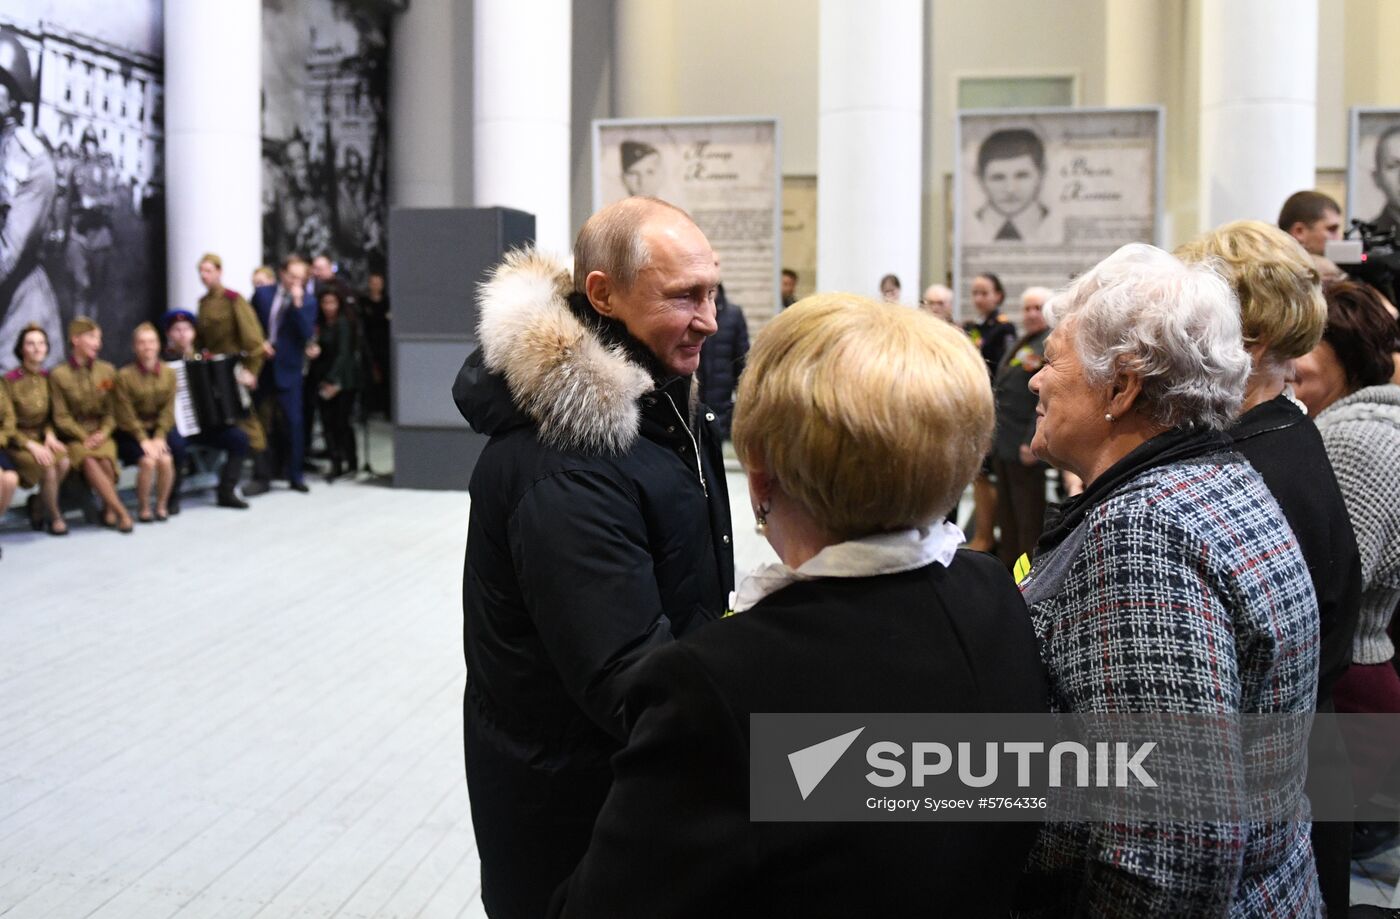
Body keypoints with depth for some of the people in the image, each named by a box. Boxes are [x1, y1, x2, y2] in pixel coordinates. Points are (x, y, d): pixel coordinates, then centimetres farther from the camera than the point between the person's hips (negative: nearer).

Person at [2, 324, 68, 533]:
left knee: (63, 462, -26)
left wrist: (50, 434, -6)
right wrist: (31, 445, -19)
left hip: (43, 437, 4)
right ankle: (55, 517, -6)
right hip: (18, 442, -4)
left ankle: (37, 504, 0)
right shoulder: (9, 381, -11)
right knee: (48, 466, -30)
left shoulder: (48, 378, 4)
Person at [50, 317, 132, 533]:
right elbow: (61, 417, -1)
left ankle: (109, 510, -18)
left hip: (101, 434, 2)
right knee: (89, 461, -34)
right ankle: (121, 511, -32)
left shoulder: (107, 371, 9)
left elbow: (112, 411, 8)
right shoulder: (59, 375, 0)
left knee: (106, 460, -33)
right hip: (74, 436, -2)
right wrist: (84, 437, -14)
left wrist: (103, 433, -10)